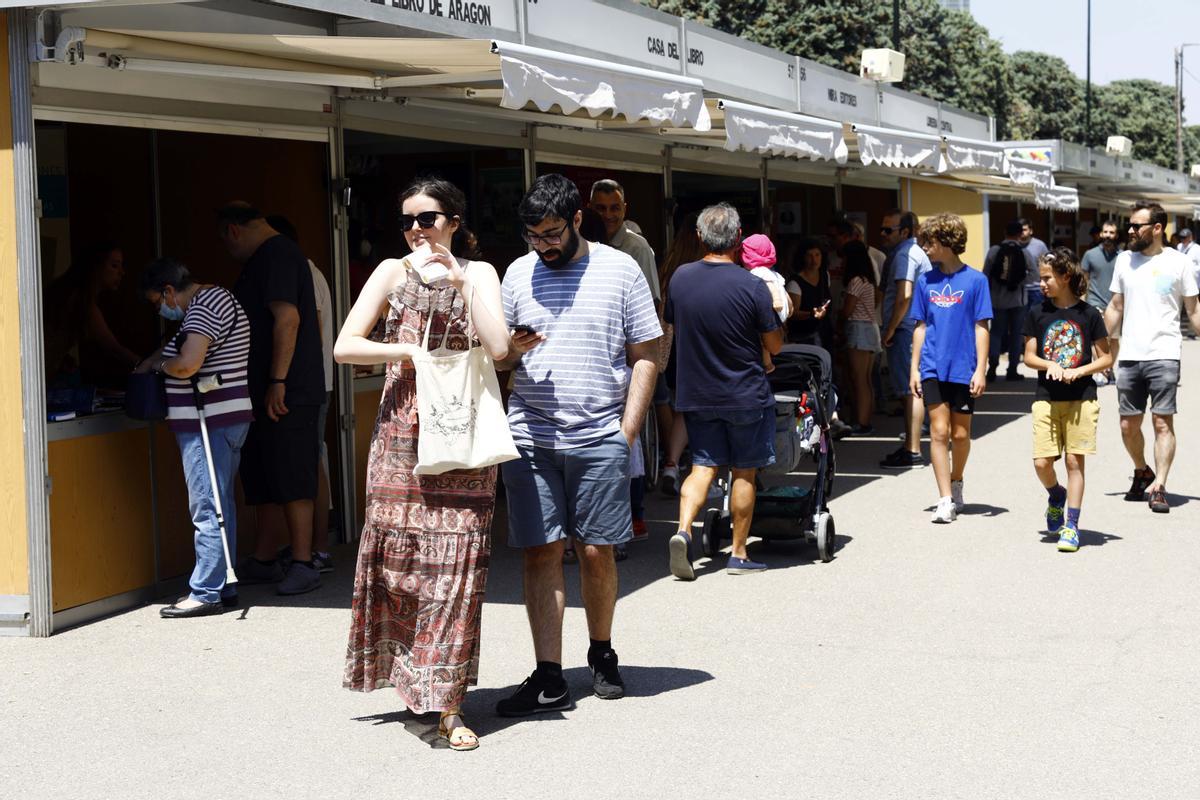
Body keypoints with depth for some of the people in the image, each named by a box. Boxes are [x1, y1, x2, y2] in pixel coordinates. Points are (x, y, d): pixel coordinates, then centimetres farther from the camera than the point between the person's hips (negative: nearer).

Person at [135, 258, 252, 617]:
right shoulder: (217, 298, 18)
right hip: (229, 416, 10)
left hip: (208, 422, -10)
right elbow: (179, 345, 29)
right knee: (221, 504, 12)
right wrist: (142, 369, 24)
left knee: (206, 508, -7)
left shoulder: (203, 309, -14)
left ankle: (206, 593, -5)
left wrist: (160, 365, -6)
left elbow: (187, 363, -25)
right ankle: (223, 588, 17)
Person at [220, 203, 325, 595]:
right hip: (265, 391, 10)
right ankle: (263, 562, 22)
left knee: (291, 481, -7)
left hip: (286, 392, -10)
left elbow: (287, 318, -22)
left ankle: (303, 566, -3)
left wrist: (277, 382, -24)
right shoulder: (268, 256, 20)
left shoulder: (275, 255, -13)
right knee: (264, 479, 14)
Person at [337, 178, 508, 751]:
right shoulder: (393, 272, 7)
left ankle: (447, 703, 1)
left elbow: (498, 348, -9)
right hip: (402, 430, 1)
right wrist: (410, 351, -6)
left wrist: (462, 283, -12)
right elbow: (345, 346, 1)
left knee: (456, 560, -4)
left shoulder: (478, 273, 5)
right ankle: (408, 675, 18)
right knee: (399, 553, -1)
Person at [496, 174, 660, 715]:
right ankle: (549, 679, 2)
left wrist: (626, 432, -4)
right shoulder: (518, 273, 10)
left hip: (599, 438, -2)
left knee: (596, 551, 3)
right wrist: (511, 351, -8)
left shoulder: (620, 270, 3)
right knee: (540, 553, -1)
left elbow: (645, 356, 3)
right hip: (529, 438, 2)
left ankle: (602, 655, 24)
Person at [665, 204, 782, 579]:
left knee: (703, 465, 9)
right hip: (745, 394, -3)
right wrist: (773, 315, 10)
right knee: (744, 473, 8)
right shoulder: (753, 287, -17)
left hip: (695, 392, 3)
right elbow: (774, 345, -8)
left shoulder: (680, 278, -5)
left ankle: (683, 531, -13)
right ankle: (739, 554, 14)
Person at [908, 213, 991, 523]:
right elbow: (920, 326, 11)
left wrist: (981, 369, -6)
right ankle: (946, 499, -4)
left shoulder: (975, 280, -4)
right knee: (939, 431, -5)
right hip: (933, 367, 2)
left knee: (961, 434, 7)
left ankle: (956, 481, 33)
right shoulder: (925, 281, 6)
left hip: (963, 369, -2)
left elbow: (981, 327, -2)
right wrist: (914, 367, 7)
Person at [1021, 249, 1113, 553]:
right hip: (1046, 398, 2)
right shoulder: (1038, 314, 4)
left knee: (1074, 461, -1)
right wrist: (1050, 365, -13)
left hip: (1081, 398, -2)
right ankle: (1056, 496, 28)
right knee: (1042, 462, -4)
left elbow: (1105, 358, 2)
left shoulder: (1088, 314, -2)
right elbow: (1029, 357, 7)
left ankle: (1071, 526, 4)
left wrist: (1079, 371, -14)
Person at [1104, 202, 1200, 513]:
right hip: (1129, 357, 4)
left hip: (1164, 355, -4)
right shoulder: (1124, 260, 9)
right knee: (1128, 425, 8)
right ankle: (1142, 473, 31)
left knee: (1163, 422, -7)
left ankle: (1158, 487, -6)